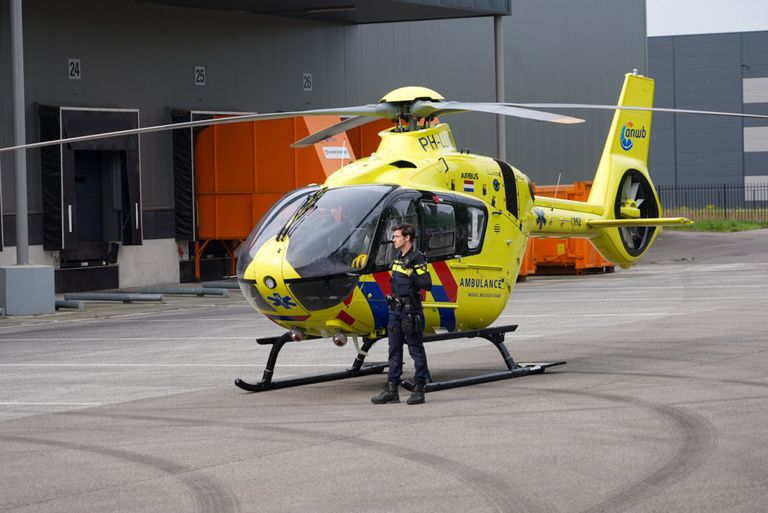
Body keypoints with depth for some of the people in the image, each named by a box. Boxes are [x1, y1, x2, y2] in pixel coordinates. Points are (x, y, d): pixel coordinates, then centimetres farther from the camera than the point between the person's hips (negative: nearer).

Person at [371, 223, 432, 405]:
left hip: (410, 310, -8)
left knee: (416, 350, -2)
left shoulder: (417, 258, -10)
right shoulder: (398, 259, 16)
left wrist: (411, 275, -22)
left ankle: (419, 390, 2)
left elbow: (427, 284, -17)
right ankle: (391, 390, 10)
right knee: (394, 350, 8)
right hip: (396, 309, 9)